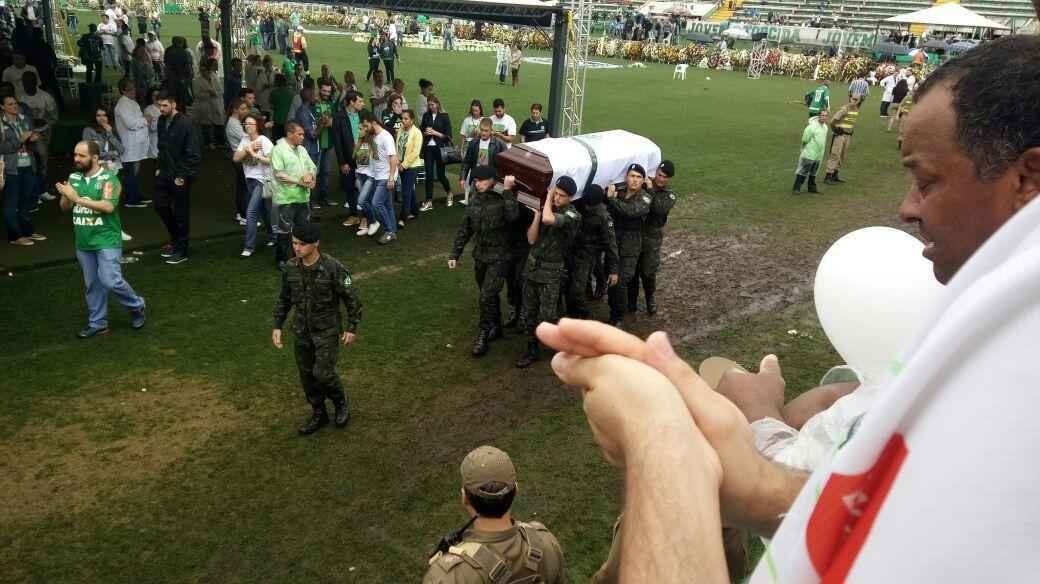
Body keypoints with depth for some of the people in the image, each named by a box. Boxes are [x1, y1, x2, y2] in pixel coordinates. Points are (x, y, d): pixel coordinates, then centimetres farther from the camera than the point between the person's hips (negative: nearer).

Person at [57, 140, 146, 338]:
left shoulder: (108, 178, -11)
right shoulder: (74, 178, 7)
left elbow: (108, 206, -23)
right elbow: (65, 208, 8)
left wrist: (77, 198, -23)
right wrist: (65, 195, -13)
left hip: (107, 241, -6)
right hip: (83, 243, 6)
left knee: (110, 281, -10)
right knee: (92, 285, 11)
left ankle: (136, 306, 14)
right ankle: (97, 324, 22)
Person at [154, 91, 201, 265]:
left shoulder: (185, 123, -16)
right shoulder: (162, 121, 6)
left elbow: (194, 154, -18)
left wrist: (183, 176, -18)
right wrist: (160, 167, 11)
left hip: (180, 177, -7)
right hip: (164, 174, 7)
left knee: (180, 213, 2)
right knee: (160, 205, 11)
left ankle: (181, 251, 15)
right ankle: (175, 240, 31)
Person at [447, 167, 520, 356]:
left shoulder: (502, 200, -12)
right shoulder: (474, 203, 4)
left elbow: (513, 215, -34)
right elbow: (464, 231, 10)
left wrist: (508, 191, -31)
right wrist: (454, 254, 8)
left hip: (499, 257, -6)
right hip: (480, 256, 6)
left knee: (487, 296, -11)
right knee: (489, 296, 17)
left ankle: (483, 336, 1)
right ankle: (496, 327, 35)